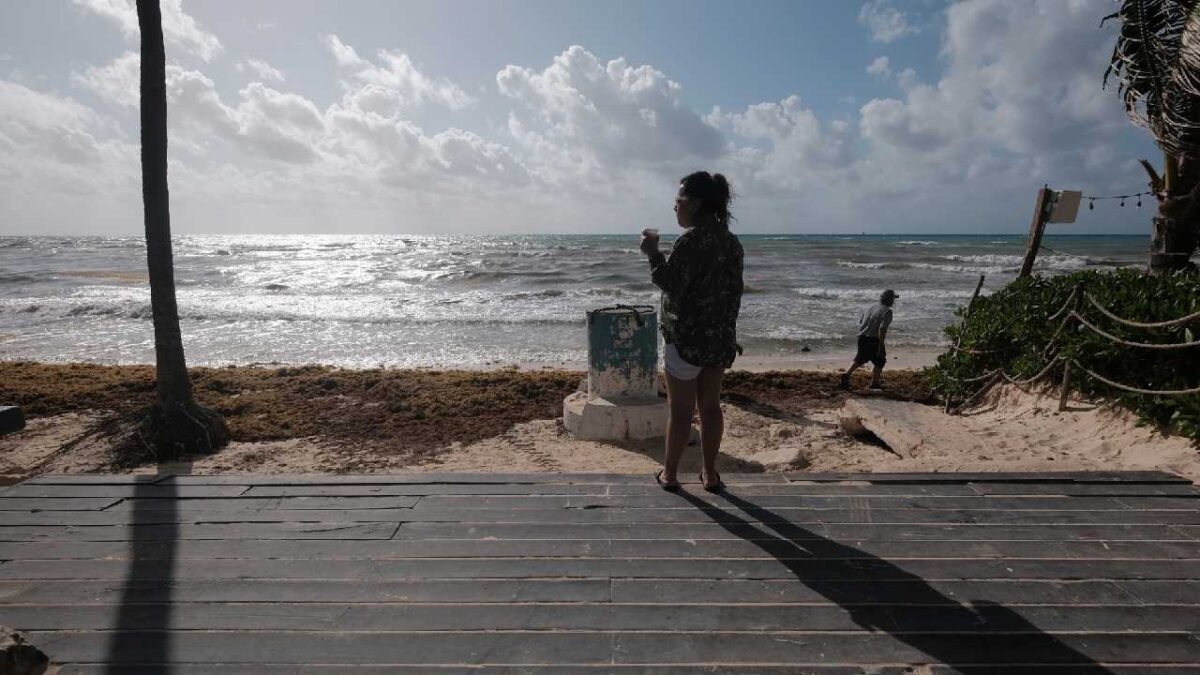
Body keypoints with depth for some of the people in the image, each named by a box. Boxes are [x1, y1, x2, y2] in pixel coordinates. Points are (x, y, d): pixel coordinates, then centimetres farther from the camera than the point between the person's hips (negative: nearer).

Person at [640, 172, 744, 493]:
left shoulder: (691, 240, -16)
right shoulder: (731, 241, 9)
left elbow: (672, 286, -19)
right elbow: (734, 292, 13)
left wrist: (653, 253, -12)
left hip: (687, 337, -7)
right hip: (721, 337, 7)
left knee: (680, 409, 4)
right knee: (710, 406, 14)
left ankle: (670, 473, 18)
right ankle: (710, 473, 22)